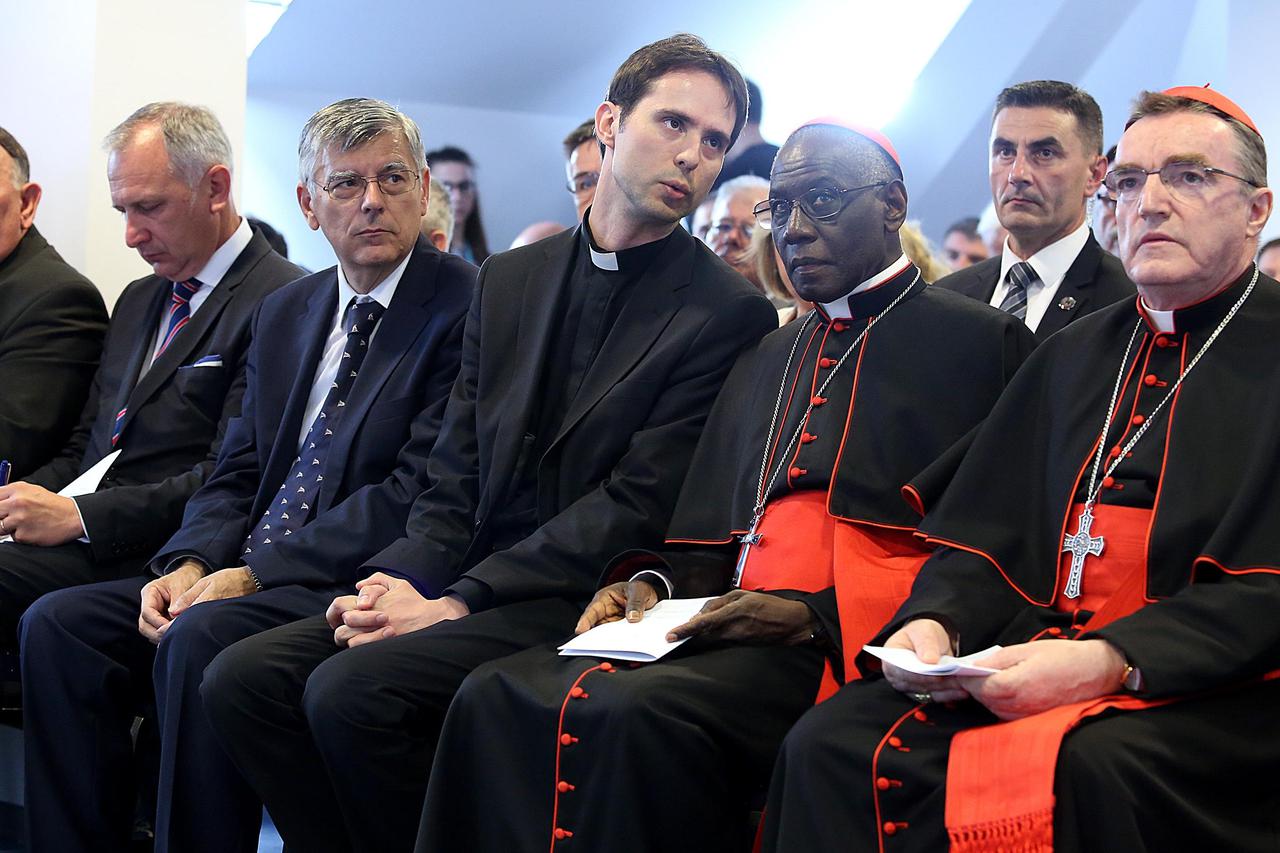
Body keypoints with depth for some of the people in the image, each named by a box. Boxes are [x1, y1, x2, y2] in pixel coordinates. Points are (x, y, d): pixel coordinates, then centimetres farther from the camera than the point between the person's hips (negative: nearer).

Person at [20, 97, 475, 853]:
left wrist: (256, 573, -18)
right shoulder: (284, 312, 18)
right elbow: (239, 473, 16)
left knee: (202, 638, -32)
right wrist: (190, 564, -6)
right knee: (59, 623, -9)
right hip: (248, 578, 8)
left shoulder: (465, 303, -7)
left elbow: (418, 494, -15)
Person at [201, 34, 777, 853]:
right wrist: (405, 580, -8)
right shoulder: (508, 280, 15)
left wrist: (456, 603, -16)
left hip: (585, 602, -6)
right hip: (466, 585, 6)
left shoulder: (729, 312, -4)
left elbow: (637, 507, -12)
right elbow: (456, 478, 13)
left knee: (350, 688, -26)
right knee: (242, 677, -11)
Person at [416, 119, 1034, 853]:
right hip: (741, 624, 7)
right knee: (497, 696, -17)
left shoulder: (980, 340, 6)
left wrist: (814, 616, -14)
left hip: (847, 645, -6)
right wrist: (654, 584, 5)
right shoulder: (770, 357, 28)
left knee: (642, 710, -34)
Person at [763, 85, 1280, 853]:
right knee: (832, 742, -21)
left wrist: (1112, 661, -22)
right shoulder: (1075, 355, 23)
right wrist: (935, 622, -3)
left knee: (1074, 770, -37)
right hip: (1042, 666, 5)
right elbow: (986, 533, 19)